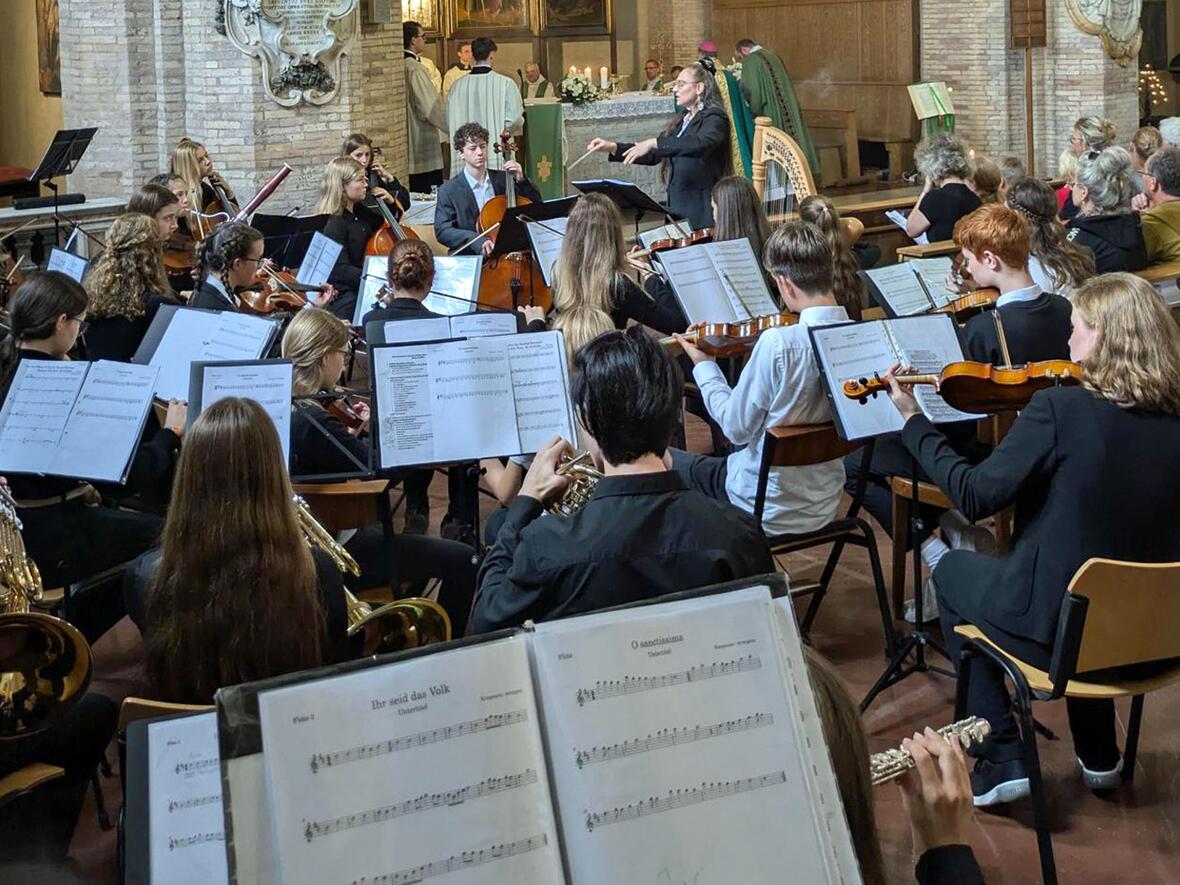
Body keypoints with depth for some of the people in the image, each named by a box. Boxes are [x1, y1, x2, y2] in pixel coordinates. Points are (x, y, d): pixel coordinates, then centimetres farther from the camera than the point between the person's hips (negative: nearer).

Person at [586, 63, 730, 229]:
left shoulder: (715, 119, -6)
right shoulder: (680, 122, 18)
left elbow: (699, 143, -27)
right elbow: (652, 156, 19)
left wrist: (654, 143, -31)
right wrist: (612, 148, 8)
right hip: (677, 209, 7)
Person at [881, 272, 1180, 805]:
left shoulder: (1059, 410, -21)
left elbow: (973, 497, -16)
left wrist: (914, 421, -5)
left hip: (1057, 633, -5)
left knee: (953, 572, 25)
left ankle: (1001, 761, 21)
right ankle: (1099, 756, 37)